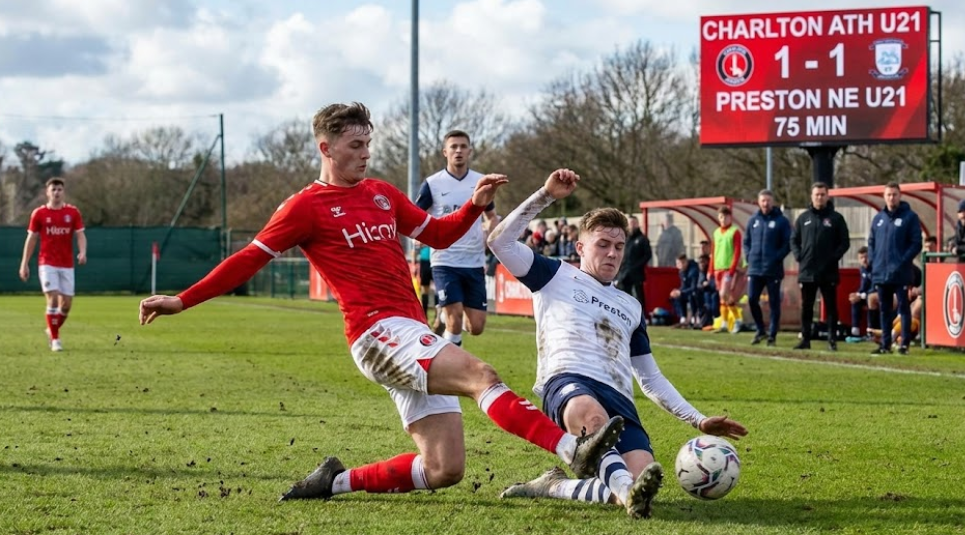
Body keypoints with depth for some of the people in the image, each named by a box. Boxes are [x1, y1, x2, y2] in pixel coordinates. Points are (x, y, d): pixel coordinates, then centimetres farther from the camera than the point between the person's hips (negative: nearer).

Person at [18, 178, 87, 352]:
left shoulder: (73, 212, 4)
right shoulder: (39, 213, 2)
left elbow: (80, 235, 1)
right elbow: (31, 239, 6)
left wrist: (82, 252, -20)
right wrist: (24, 264, 2)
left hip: (67, 264, 2)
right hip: (47, 263, -2)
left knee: (67, 303, 2)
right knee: (53, 299, -14)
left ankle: (52, 331, 29)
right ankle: (55, 339, -5)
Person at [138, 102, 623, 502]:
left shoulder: (383, 194, 20)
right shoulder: (307, 206, 2)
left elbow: (438, 234, 30)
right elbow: (250, 260, 4)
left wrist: (475, 205, 11)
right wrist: (183, 300, 1)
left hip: (413, 336, 8)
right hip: (380, 332, -8)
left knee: (444, 469, 1)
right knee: (480, 375, -29)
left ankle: (337, 482, 18)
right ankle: (574, 452, -44)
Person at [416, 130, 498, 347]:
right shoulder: (432, 184, -3)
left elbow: (491, 216, 20)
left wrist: (490, 236, 0)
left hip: (475, 262, 3)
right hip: (445, 261, -3)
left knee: (476, 327, 3)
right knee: (455, 322, -14)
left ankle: (446, 315, 35)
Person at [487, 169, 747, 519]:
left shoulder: (630, 307, 34)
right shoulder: (557, 277, 21)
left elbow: (651, 379, 37)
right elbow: (500, 242, 8)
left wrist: (698, 421, 27)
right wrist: (546, 196, 3)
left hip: (618, 399, 5)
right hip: (568, 383, -5)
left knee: (640, 486, -27)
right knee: (591, 414, -46)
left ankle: (554, 487, -9)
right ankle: (629, 490, -66)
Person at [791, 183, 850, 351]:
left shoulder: (836, 218, 2)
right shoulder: (803, 218, 10)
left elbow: (845, 242, 1)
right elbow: (794, 240, 15)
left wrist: (834, 257, -11)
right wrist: (798, 256, -1)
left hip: (828, 272, -3)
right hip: (807, 271, 3)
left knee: (831, 307, 0)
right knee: (806, 307, 6)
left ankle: (832, 339, 3)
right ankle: (805, 339, 11)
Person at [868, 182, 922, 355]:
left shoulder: (910, 217, -3)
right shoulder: (878, 218, 14)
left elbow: (916, 243, -7)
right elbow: (871, 242, 20)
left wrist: (903, 261, -15)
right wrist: (873, 260, 5)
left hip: (900, 274, -6)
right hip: (880, 273, 6)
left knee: (903, 308, -2)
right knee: (884, 310, 10)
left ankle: (904, 344, 0)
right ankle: (885, 344, 15)